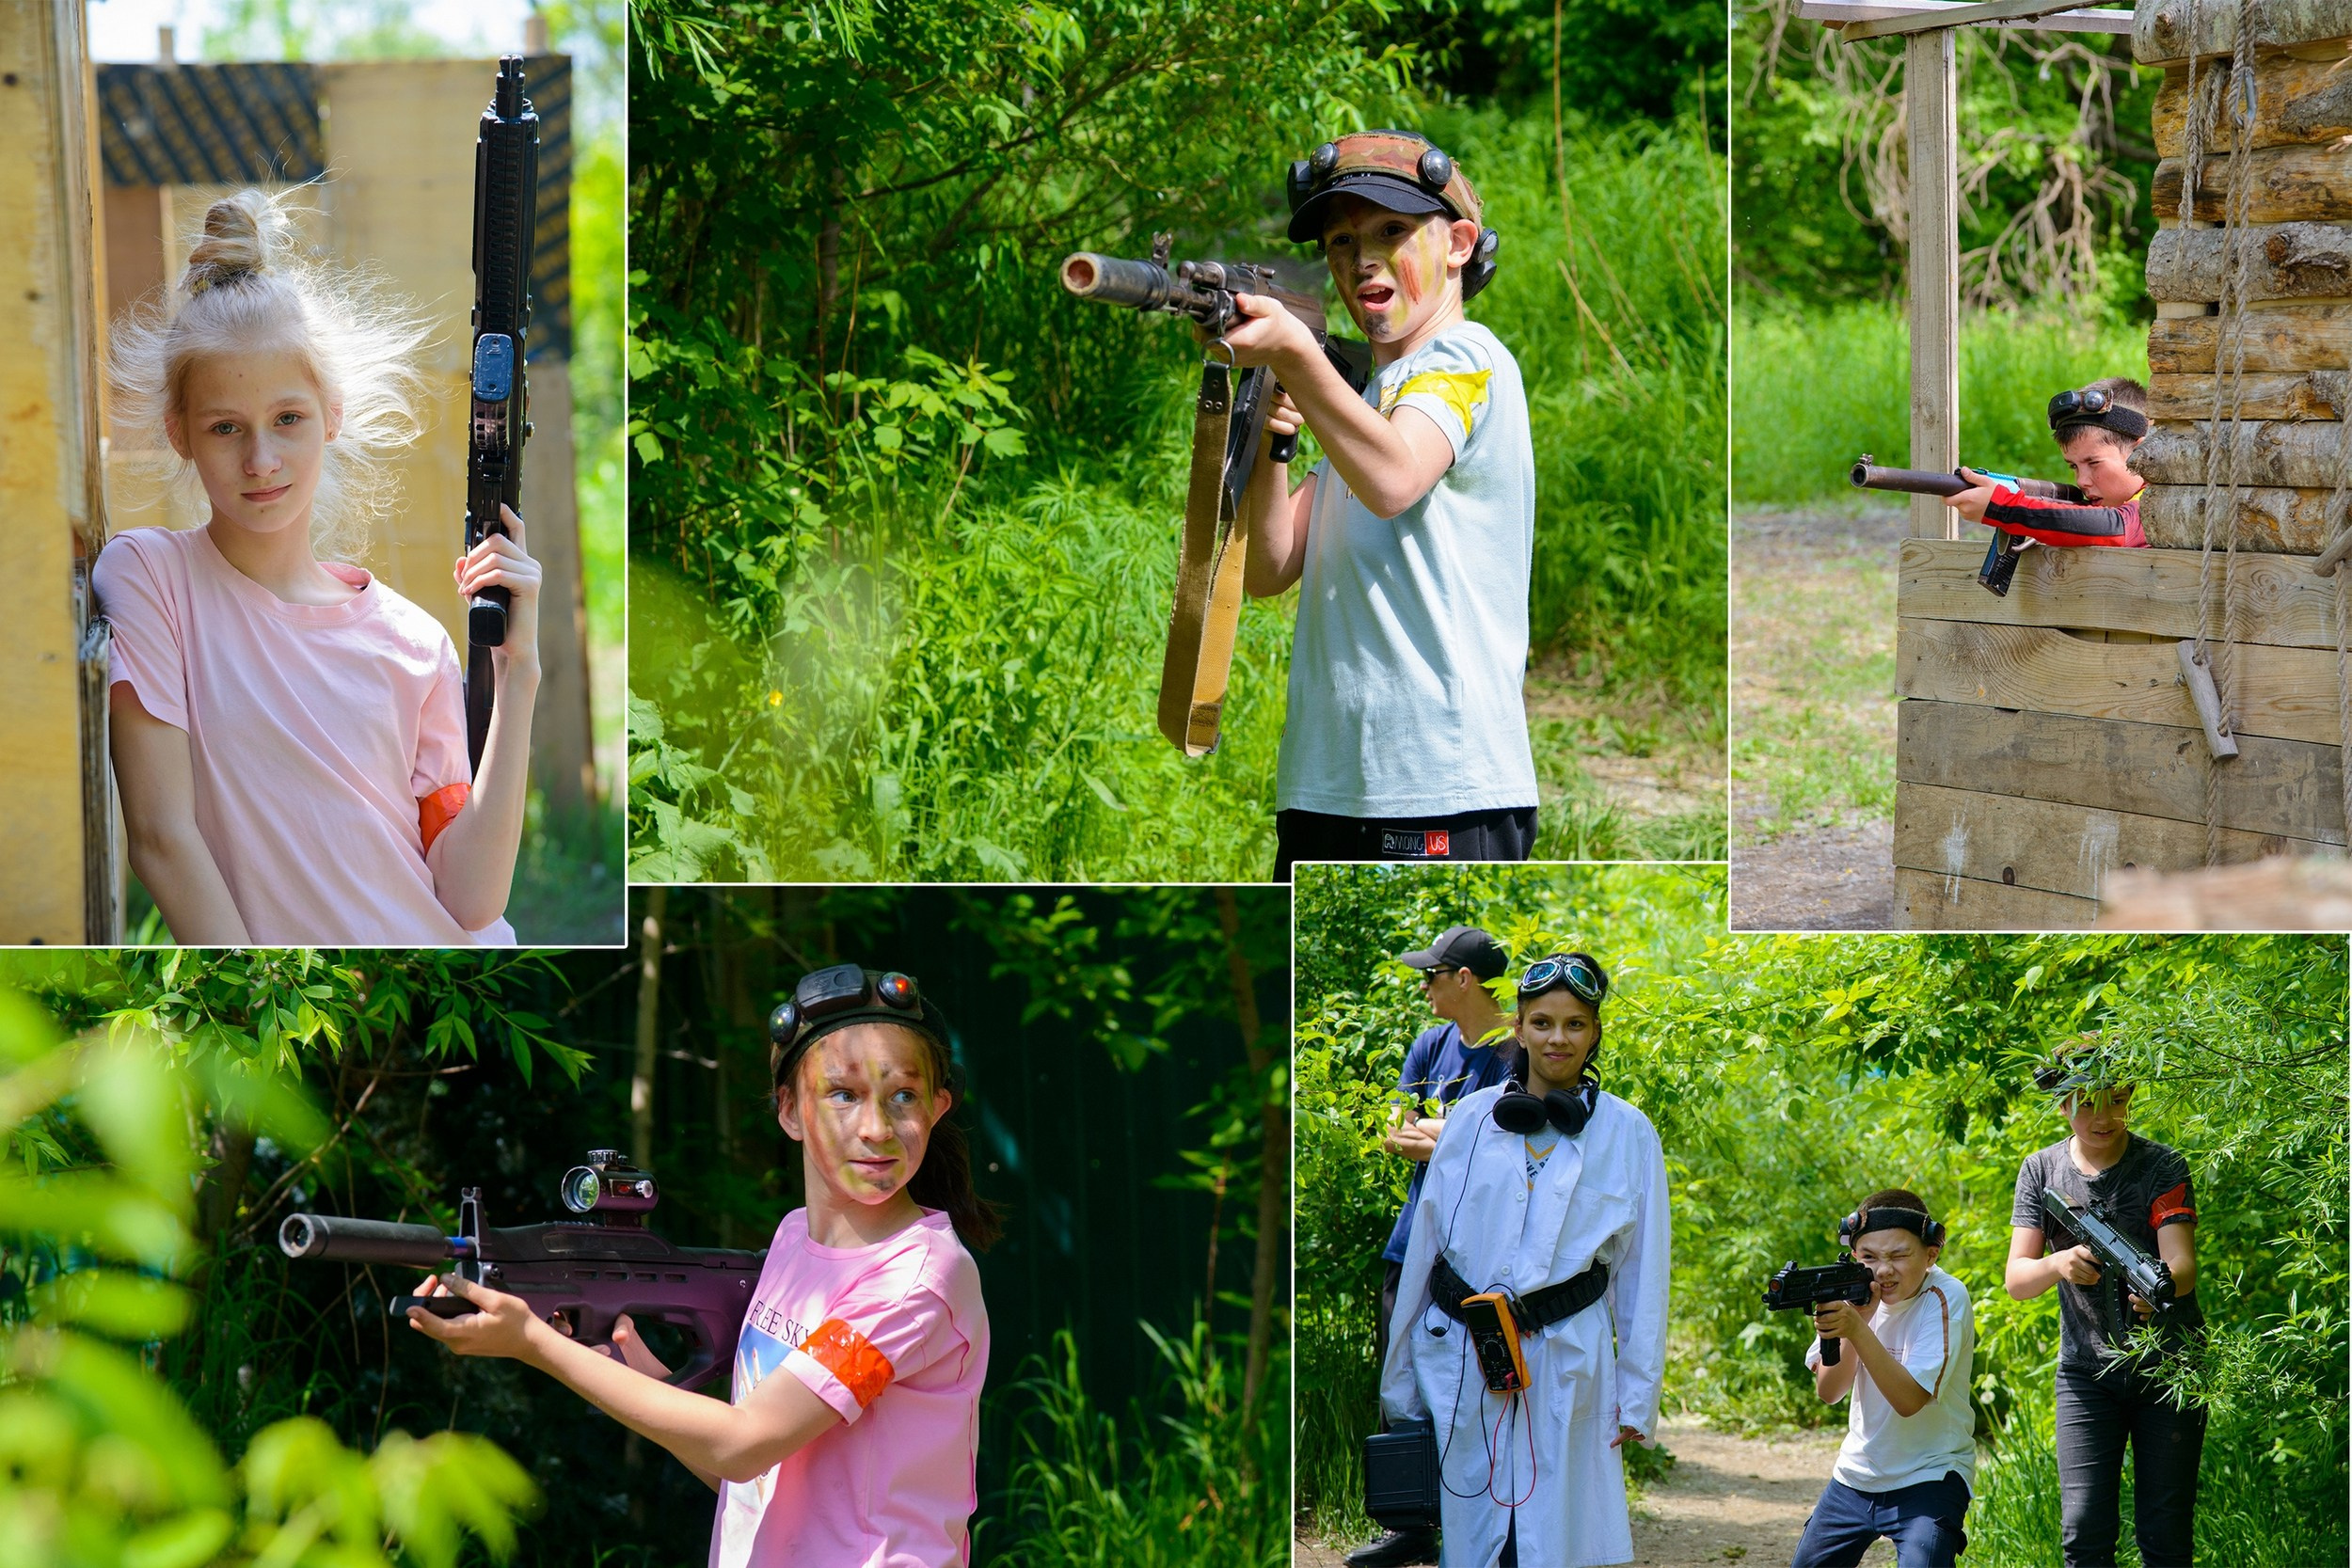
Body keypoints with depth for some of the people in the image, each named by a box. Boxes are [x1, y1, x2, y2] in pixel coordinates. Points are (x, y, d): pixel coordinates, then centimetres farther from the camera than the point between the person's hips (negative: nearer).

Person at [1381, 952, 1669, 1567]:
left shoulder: (1627, 1133, 4)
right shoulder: (1471, 1118, 6)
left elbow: (1642, 1275, 6)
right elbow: (1424, 1244, 11)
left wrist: (1637, 1395, 4)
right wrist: (1399, 1379, 11)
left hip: (1565, 1364, -1)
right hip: (1458, 1359, 1)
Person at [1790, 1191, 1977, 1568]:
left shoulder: (1946, 1300, -18)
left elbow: (1910, 1400, -27)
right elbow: (1829, 1392, -9)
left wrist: (1857, 1330, -36)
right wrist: (1857, 1317, -23)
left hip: (1928, 1477, -6)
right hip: (1856, 1475, 6)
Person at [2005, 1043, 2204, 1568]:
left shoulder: (2162, 1168, -7)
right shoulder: (2042, 1170, 2)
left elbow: (2183, 1266, -20)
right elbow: (2016, 1280, -3)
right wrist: (2059, 1264, -26)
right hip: (2087, 1370, 2)